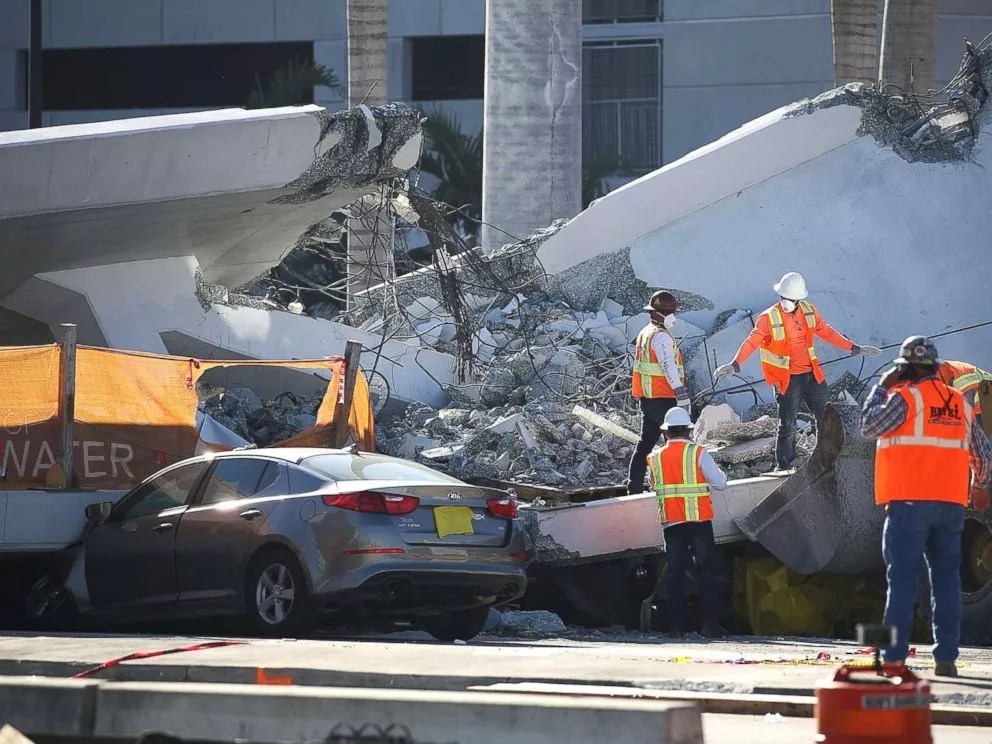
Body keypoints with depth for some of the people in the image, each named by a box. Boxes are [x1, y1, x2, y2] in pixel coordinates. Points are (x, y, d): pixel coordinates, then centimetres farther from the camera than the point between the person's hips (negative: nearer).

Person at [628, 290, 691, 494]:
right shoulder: (661, 337, -15)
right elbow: (668, 366, -24)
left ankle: (634, 486, 10)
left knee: (647, 441, 12)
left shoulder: (645, 333, 16)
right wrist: (681, 393, -27)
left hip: (646, 398, 10)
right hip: (663, 398, -10)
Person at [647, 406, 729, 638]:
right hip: (698, 520, -3)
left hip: (671, 522, 3)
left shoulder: (655, 458, 3)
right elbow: (720, 482, -5)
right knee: (706, 571, 2)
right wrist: (716, 471, 15)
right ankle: (710, 624, -3)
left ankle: (675, 625, 4)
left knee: (675, 573, 8)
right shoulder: (697, 453, -7)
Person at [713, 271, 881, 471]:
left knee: (826, 419, 10)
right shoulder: (768, 319, -12)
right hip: (787, 380, -5)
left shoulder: (808, 310, 2)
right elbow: (751, 342, -18)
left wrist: (855, 348, 13)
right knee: (787, 427, -4)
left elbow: (826, 331, 12)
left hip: (812, 376, 5)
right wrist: (734, 365, -34)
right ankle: (784, 467, 5)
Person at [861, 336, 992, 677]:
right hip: (951, 504, 5)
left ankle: (894, 658, -8)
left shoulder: (905, 397, -7)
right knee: (946, 578, 7)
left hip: (909, 503, -5)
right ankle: (946, 659, 4)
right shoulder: (959, 403, 12)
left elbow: (869, 424, -3)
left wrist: (882, 387, 9)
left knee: (902, 578, -4)